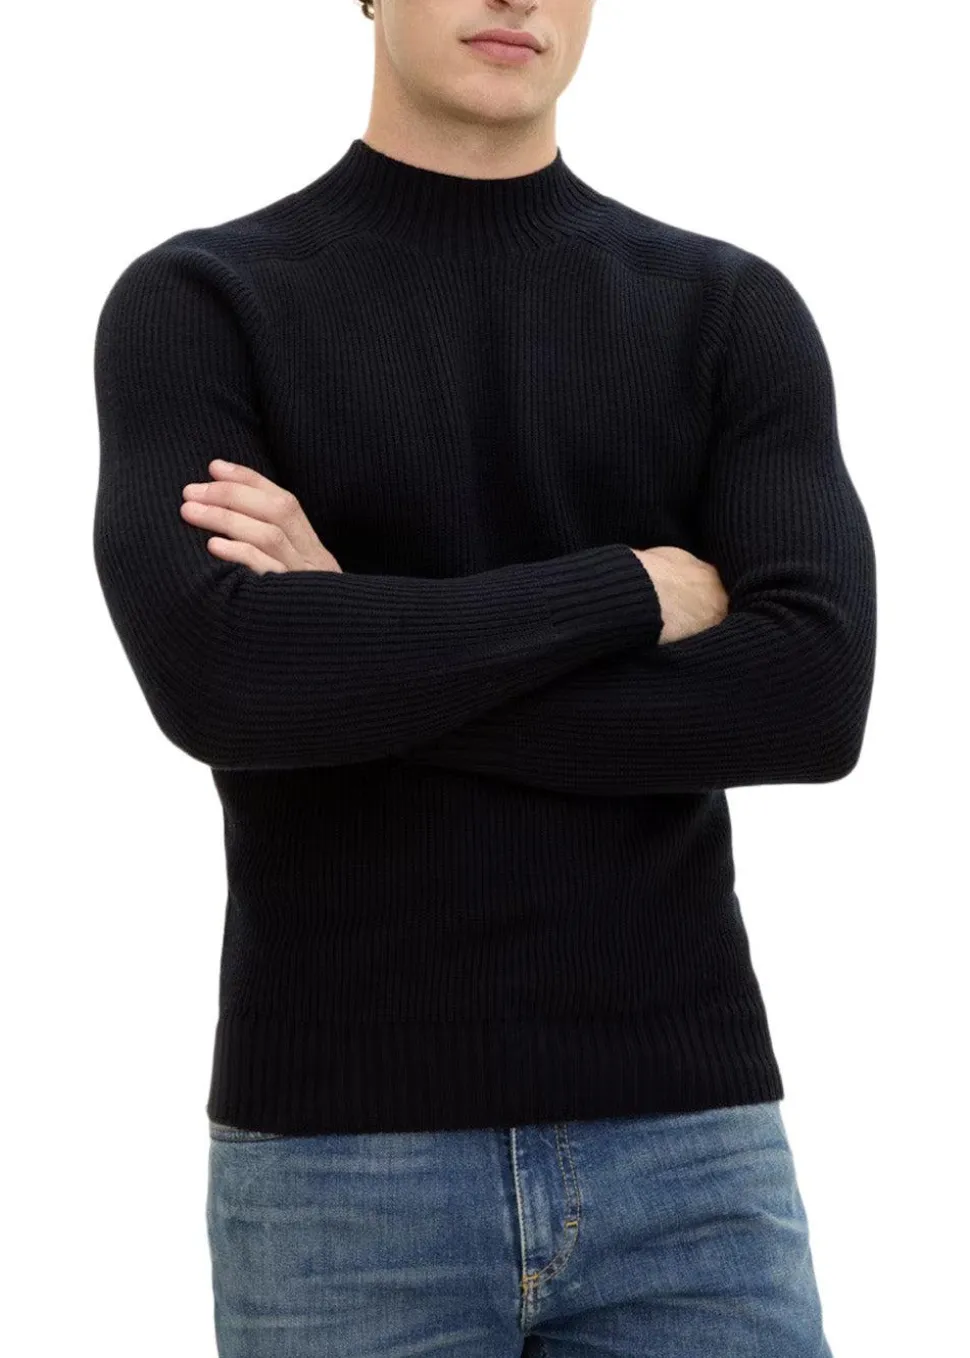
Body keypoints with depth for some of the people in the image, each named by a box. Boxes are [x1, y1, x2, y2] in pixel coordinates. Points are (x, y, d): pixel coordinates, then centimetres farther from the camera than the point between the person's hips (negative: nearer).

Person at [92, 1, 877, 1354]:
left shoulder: (740, 315, 7)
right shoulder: (191, 309, 1)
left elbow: (812, 701, -11)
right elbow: (212, 678, -19)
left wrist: (355, 657, -13)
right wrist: (635, 591, -11)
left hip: (684, 1153, 2)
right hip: (343, 1167, -1)